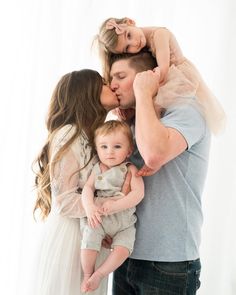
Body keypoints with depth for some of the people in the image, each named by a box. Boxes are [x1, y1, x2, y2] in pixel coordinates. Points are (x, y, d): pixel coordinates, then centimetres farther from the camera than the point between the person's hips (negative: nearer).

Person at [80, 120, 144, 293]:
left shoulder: (130, 170, -5)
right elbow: (87, 188, -1)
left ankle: (99, 275, -2)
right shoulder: (97, 169, 6)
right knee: (89, 241, -18)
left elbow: (138, 193, -16)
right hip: (98, 219, 1)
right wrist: (89, 207, -21)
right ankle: (87, 274, 7)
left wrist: (116, 205, -26)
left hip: (124, 221, -1)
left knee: (123, 248, -21)